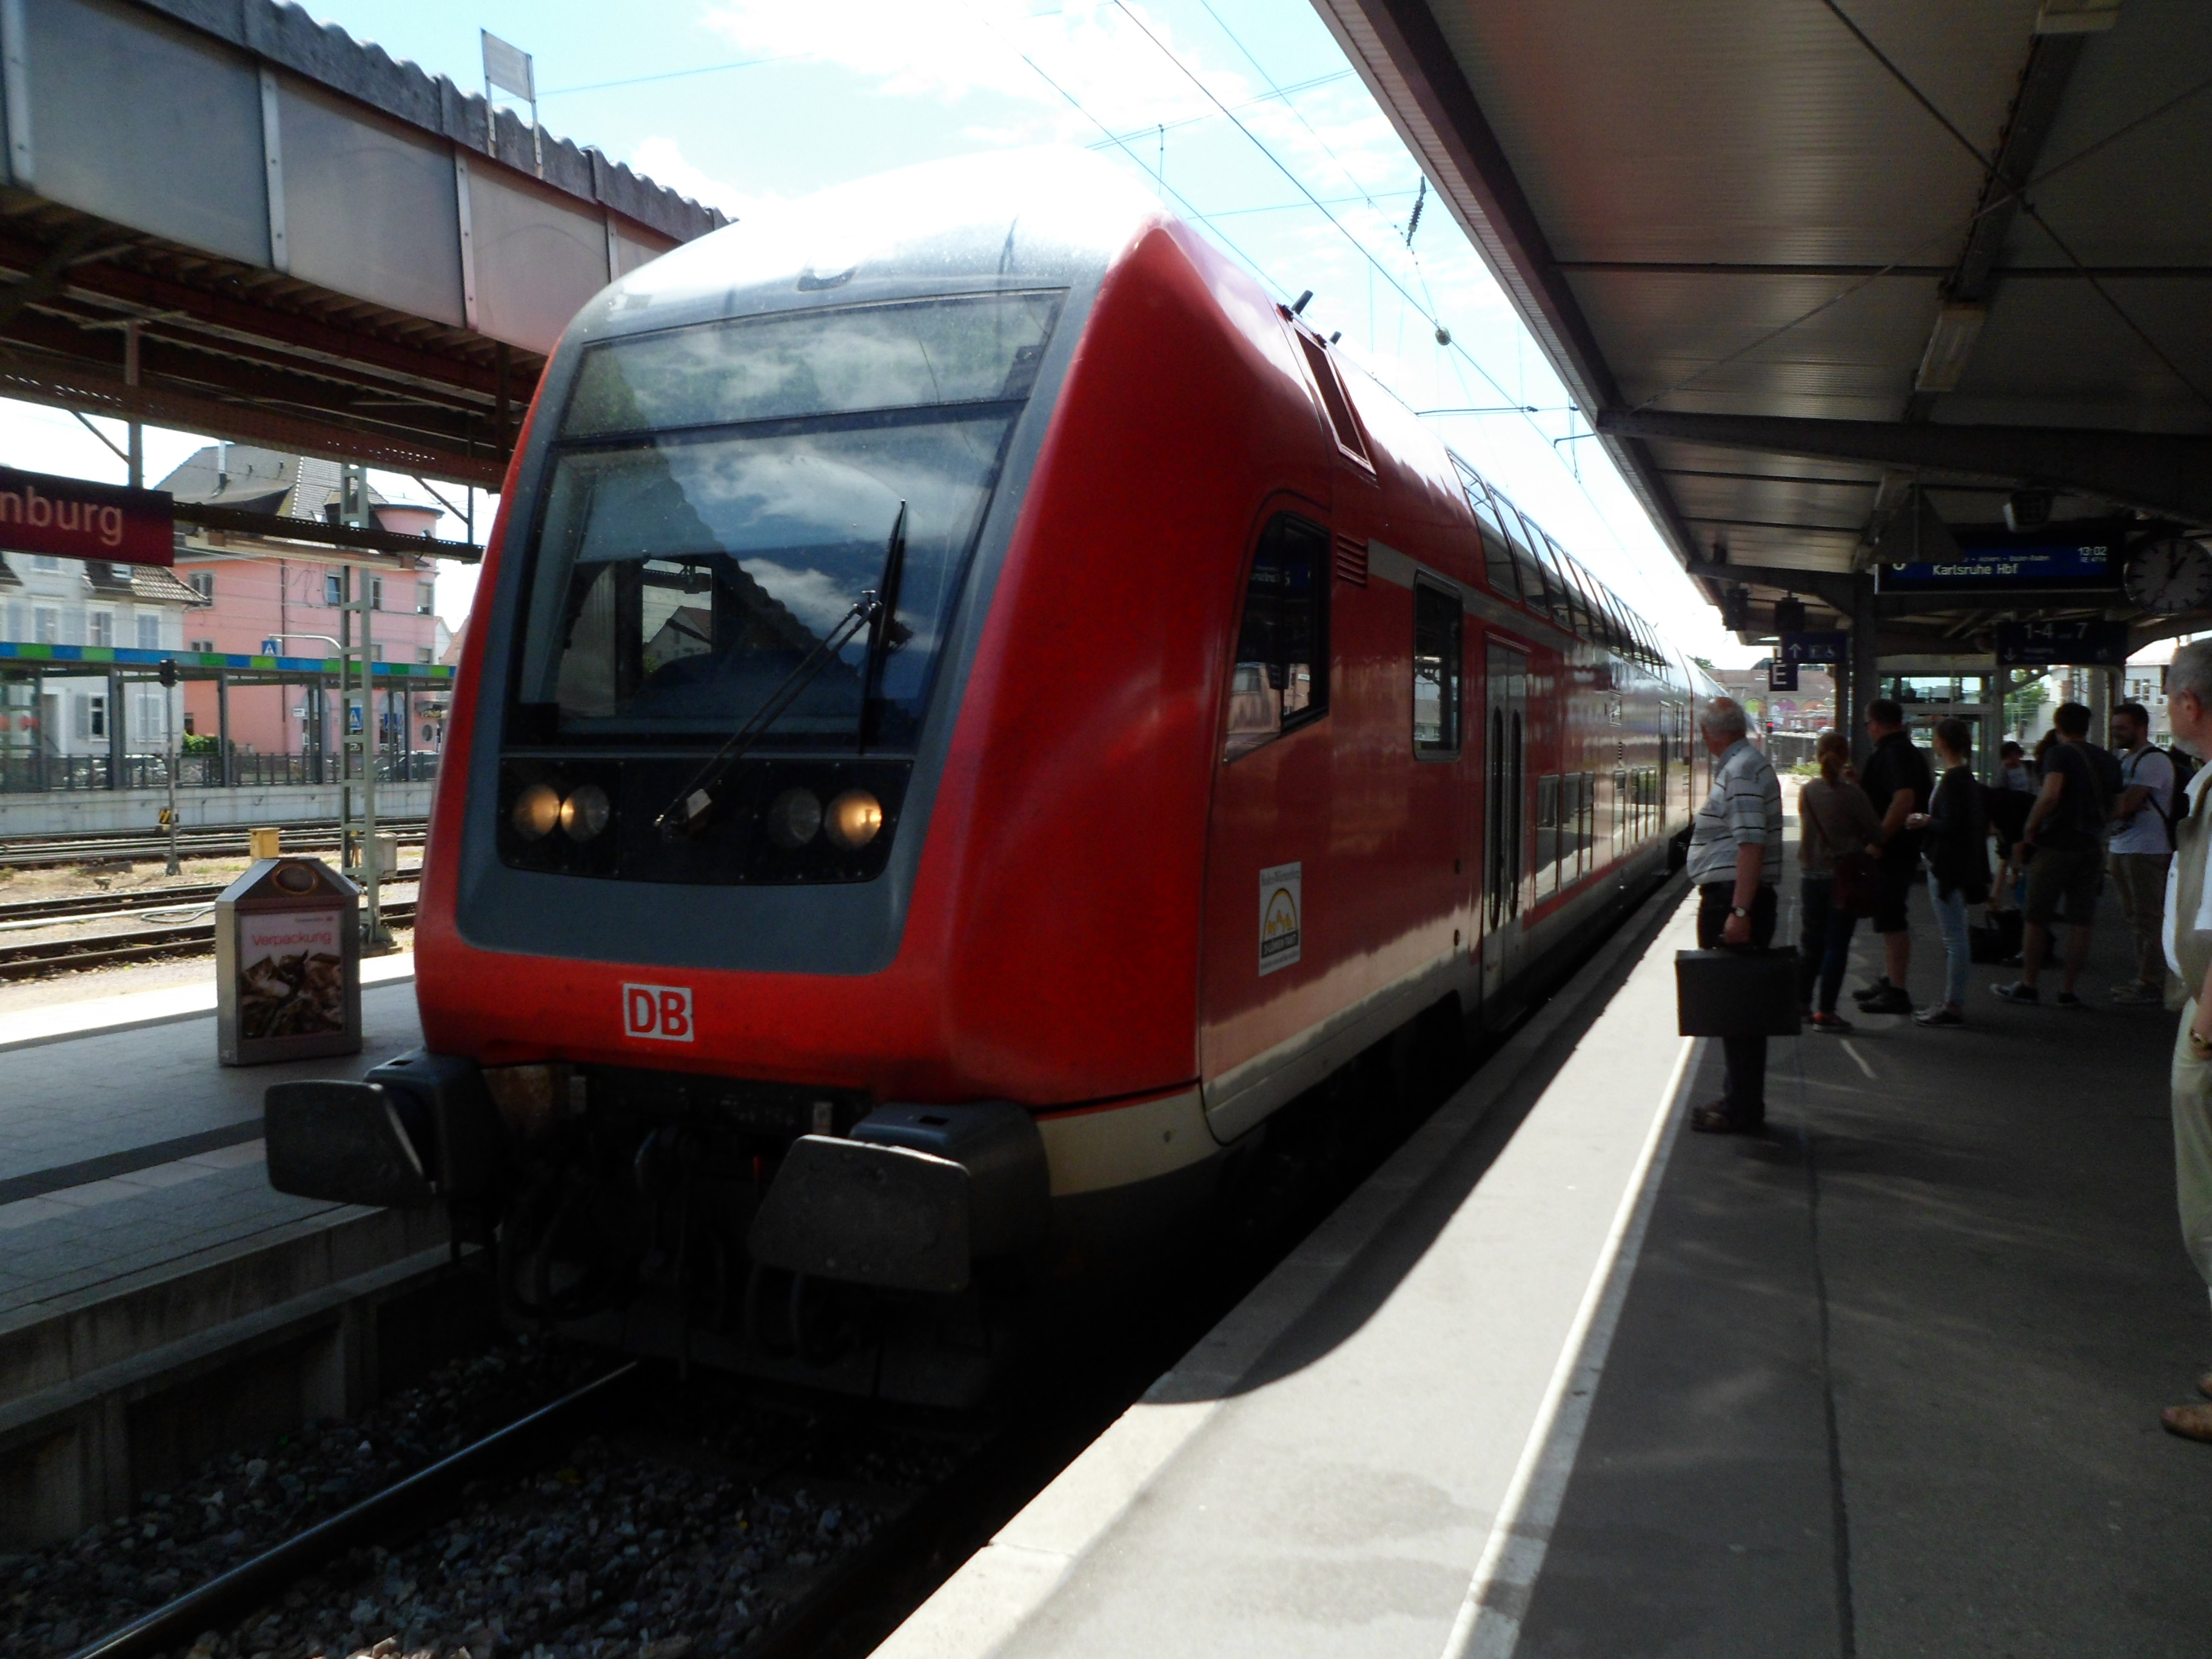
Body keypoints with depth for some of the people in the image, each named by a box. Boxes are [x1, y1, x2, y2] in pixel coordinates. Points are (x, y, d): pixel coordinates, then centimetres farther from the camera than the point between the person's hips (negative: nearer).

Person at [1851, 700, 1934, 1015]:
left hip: (1892, 850, -11)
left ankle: (1897, 992, -5)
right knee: (1891, 917, 19)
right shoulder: (1910, 752, 16)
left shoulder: (1892, 754, -18)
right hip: (1905, 848, 11)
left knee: (1891, 920, -7)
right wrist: (1859, 781, 28)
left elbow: (1904, 799, -29)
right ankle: (1889, 981, 29)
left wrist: (1877, 841, -25)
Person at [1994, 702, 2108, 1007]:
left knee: (2037, 919, 5)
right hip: (2091, 847, 5)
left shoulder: (2058, 753, -10)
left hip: (2056, 844, -5)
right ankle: (2067, 990, 9)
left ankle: (2028, 985, 11)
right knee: (2080, 922, 7)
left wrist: (2031, 828, -14)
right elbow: (2112, 805, 14)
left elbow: (2050, 795, -24)